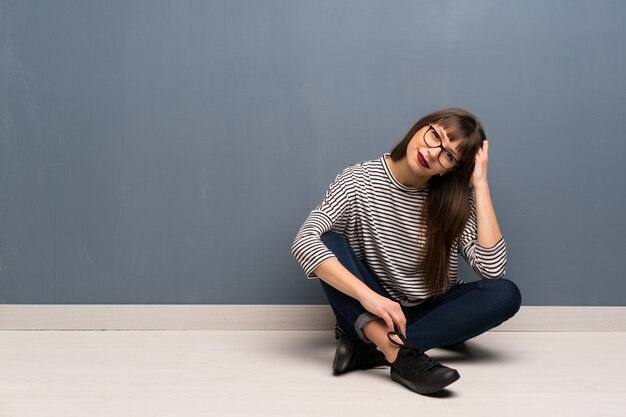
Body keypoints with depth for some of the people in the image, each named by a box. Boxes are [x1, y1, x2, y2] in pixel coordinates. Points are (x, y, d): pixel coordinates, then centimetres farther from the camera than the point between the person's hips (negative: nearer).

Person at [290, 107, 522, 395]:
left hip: (431, 312, 2)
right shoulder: (359, 181, -12)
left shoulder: (455, 198, -7)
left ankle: (370, 348, -30)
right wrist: (368, 296, -39)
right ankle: (397, 352, -41)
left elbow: (493, 269, -18)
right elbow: (305, 241, -26)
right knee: (329, 242, -25)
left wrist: (481, 184, -18)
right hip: (369, 314, -2)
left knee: (506, 294, -24)